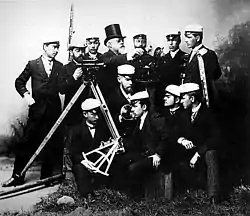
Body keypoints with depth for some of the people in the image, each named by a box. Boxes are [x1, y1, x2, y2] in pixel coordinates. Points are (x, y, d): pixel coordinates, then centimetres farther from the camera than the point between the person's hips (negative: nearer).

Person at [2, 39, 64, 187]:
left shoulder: (59, 66, 10)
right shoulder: (33, 64, 5)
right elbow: (19, 82, 10)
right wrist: (26, 94, -6)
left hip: (54, 109, 2)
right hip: (37, 108, -2)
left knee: (52, 144, 4)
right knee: (26, 143, -3)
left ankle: (46, 176, 16)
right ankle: (17, 176, 6)